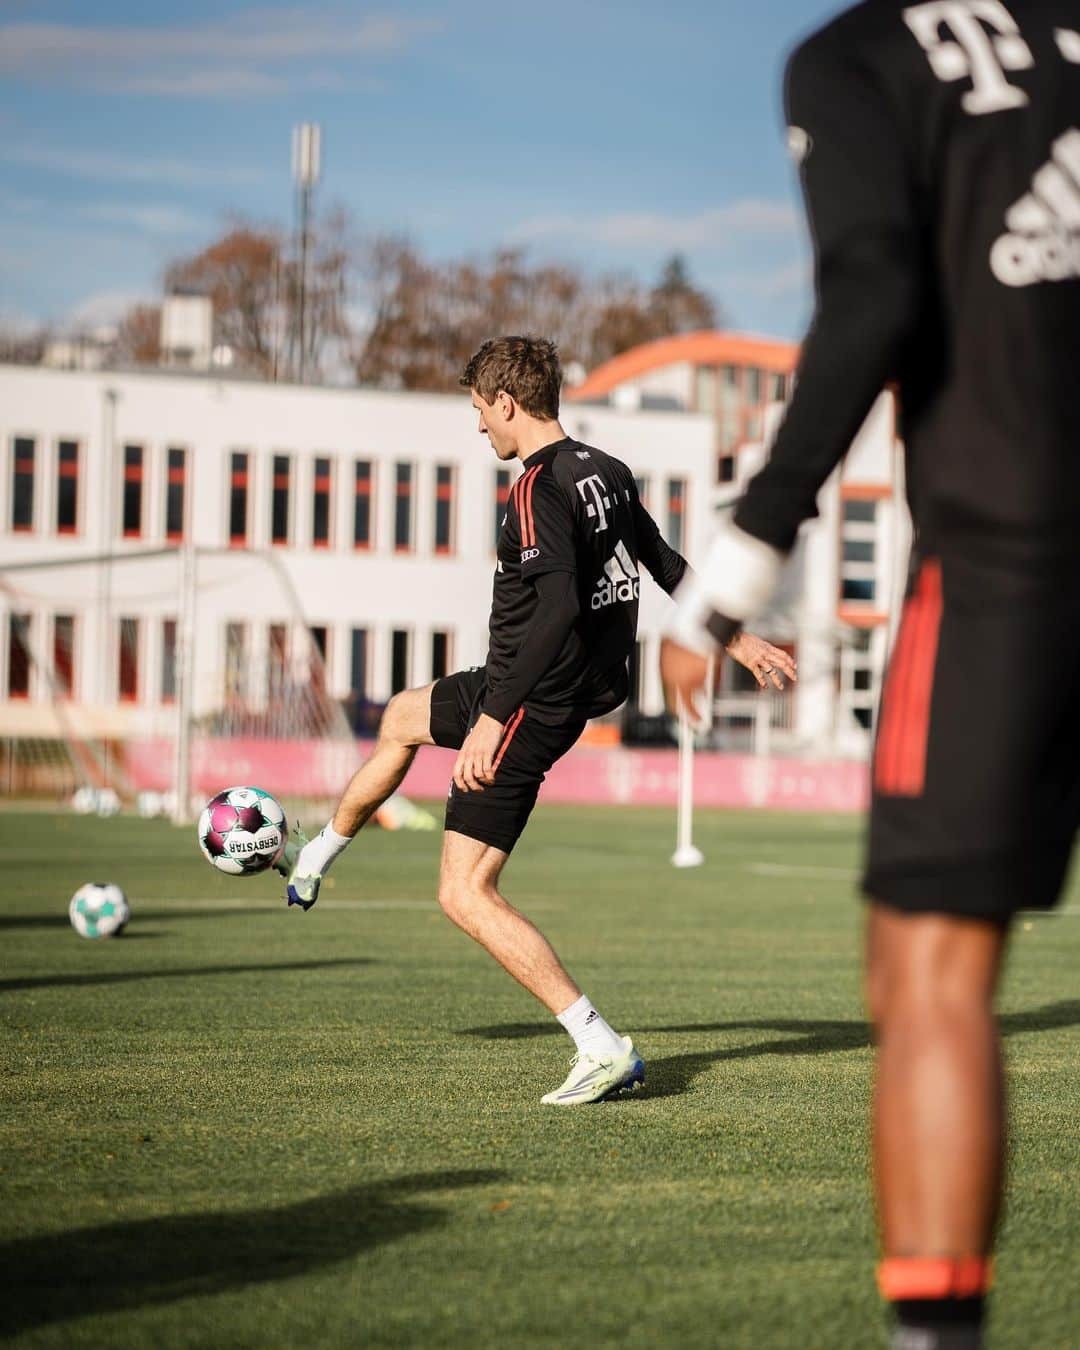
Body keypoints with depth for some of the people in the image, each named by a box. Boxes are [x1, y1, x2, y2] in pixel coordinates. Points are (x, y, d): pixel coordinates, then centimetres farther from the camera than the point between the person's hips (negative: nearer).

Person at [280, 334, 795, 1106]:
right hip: (584, 690, 10)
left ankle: (603, 1049, -13)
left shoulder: (539, 490, -23)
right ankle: (310, 866, 54)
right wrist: (738, 639, 28)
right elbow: (667, 567, 15)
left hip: (531, 705, -10)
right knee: (402, 717, 33)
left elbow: (558, 609, -32)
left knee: (465, 894, -8)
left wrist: (494, 718, -32)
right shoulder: (607, 474, 4)